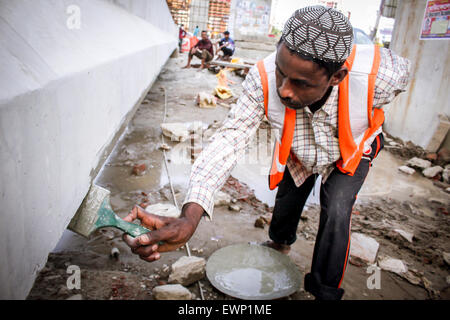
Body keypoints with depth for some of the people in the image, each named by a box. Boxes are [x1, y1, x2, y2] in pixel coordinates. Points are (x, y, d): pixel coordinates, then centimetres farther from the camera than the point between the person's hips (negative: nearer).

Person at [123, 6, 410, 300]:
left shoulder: (378, 75, -41)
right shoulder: (264, 80, -41)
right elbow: (229, 141, -45)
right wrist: (189, 218, -59)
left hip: (350, 153, -1)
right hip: (297, 154, 2)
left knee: (336, 212, -14)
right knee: (286, 201, 17)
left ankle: (326, 291, 14)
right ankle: (281, 243, 56)